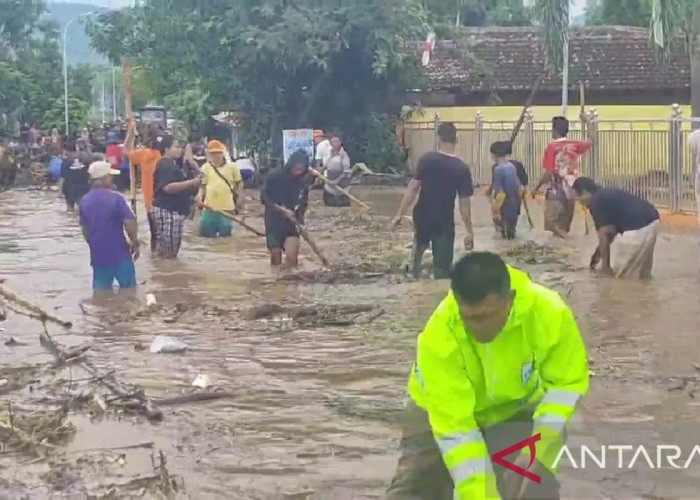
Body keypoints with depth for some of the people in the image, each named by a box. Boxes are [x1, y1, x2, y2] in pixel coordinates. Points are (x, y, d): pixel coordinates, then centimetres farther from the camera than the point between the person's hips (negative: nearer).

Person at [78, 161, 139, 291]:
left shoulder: (84, 201, 3)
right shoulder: (116, 198, -15)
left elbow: (84, 229, 12)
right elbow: (129, 223, -17)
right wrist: (135, 243, -2)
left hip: (97, 254, 5)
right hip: (119, 252, -5)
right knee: (128, 289, 11)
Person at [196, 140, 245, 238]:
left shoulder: (232, 167, 2)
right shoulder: (205, 167, 5)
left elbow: (239, 187, 7)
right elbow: (202, 185, 11)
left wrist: (241, 207, 3)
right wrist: (200, 196, -11)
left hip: (227, 209, -1)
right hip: (209, 209, 1)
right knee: (207, 236, 3)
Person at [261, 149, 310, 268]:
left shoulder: (302, 182, -3)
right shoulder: (275, 176, -12)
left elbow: (302, 204, 7)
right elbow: (264, 197, -10)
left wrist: (300, 220, -9)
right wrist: (281, 209, -21)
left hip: (292, 224, 2)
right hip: (274, 223, -2)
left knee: (291, 257, -12)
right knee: (275, 256, 6)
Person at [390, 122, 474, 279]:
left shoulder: (427, 159, -9)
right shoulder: (462, 169, -12)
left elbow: (413, 188, -10)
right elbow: (464, 203, -12)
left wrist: (399, 214, -5)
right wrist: (470, 232, -5)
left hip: (422, 217, 2)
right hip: (444, 221, -2)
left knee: (419, 247, 33)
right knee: (442, 265, 7)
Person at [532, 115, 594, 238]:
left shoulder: (552, 147, -12)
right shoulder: (574, 145, 2)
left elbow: (549, 172, -14)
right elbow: (591, 140, 19)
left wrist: (536, 188, -4)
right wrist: (587, 121, 24)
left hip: (555, 192, -5)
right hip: (571, 191, 5)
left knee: (554, 225, -3)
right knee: (564, 228, 11)